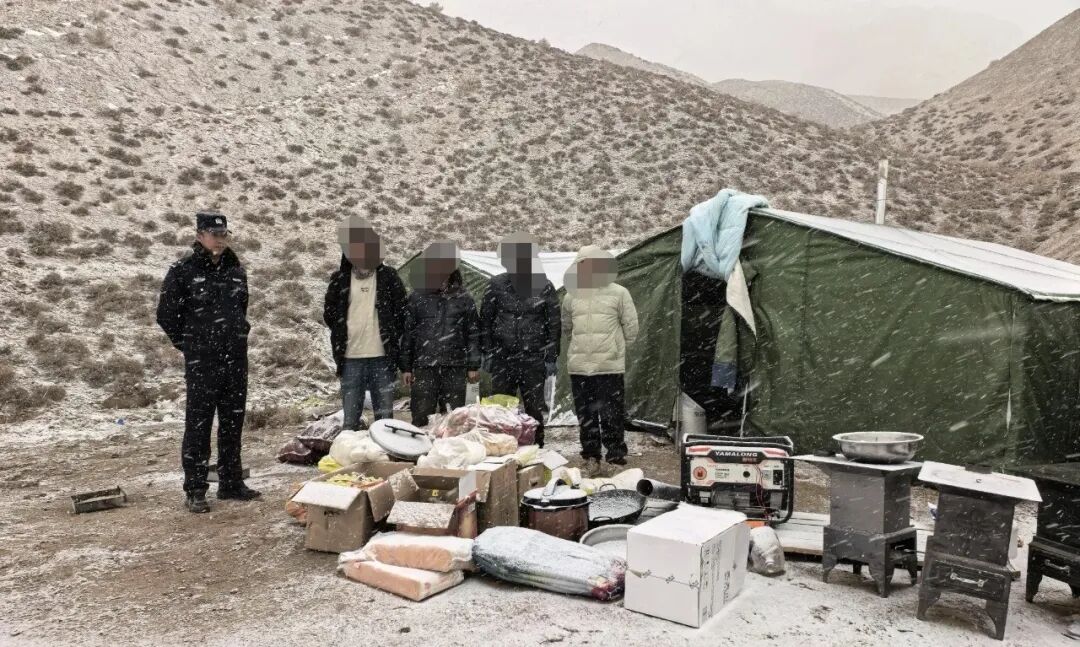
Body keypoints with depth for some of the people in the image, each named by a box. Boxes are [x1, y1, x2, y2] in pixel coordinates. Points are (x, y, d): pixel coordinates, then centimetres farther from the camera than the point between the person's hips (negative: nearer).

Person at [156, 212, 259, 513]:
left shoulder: (235, 269, 9)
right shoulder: (183, 270, -6)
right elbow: (166, 314, -2)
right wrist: (189, 344, 2)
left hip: (236, 358, 5)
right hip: (201, 362, -5)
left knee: (233, 422, 11)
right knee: (198, 424, -1)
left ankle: (231, 482, 22)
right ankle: (195, 490, 8)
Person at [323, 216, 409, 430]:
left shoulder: (388, 277, 3)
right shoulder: (340, 279, 6)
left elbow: (402, 313, 6)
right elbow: (329, 314, 14)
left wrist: (390, 337, 2)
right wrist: (342, 336, 7)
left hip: (382, 358, -1)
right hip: (350, 359, 1)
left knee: (385, 418, 5)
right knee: (350, 419, 6)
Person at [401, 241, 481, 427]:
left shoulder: (463, 299, 8)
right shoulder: (417, 298, 7)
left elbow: (473, 334, 8)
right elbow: (408, 334, 8)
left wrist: (474, 366, 3)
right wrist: (405, 367, 4)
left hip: (456, 368, 0)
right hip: (424, 368, 0)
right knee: (420, 418, 1)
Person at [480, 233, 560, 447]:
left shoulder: (544, 286, 0)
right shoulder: (497, 285, 3)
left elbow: (554, 324, 2)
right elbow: (485, 320, 7)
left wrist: (551, 358, -2)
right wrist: (487, 353, 1)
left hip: (534, 359, -1)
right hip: (502, 358, 2)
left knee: (535, 409, 6)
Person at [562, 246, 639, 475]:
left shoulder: (618, 293, 1)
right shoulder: (571, 296, 11)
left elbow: (631, 327, 4)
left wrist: (616, 349, 7)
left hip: (609, 365, -3)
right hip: (578, 366, 4)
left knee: (612, 416, -2)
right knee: (585, 415, 10)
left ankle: (616, 457, 8)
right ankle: (591, 456, 22)